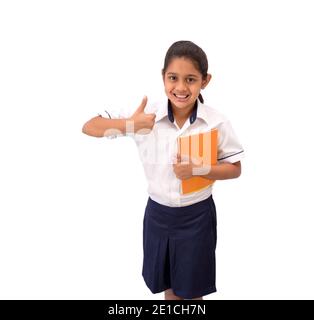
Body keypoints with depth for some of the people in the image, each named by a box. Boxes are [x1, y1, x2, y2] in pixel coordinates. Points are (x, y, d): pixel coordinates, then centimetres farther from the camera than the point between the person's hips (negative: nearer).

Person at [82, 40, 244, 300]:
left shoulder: (217, 122, -14)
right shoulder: (146, 115, -14)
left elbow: (235, 169, -6)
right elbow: (89, 127, -9)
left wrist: (197, 169, -23)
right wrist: (130, 125, -25)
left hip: (197, 215, -1)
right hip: (158, 212, 2)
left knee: (191, 289, 18)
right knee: (167, 285, 24)